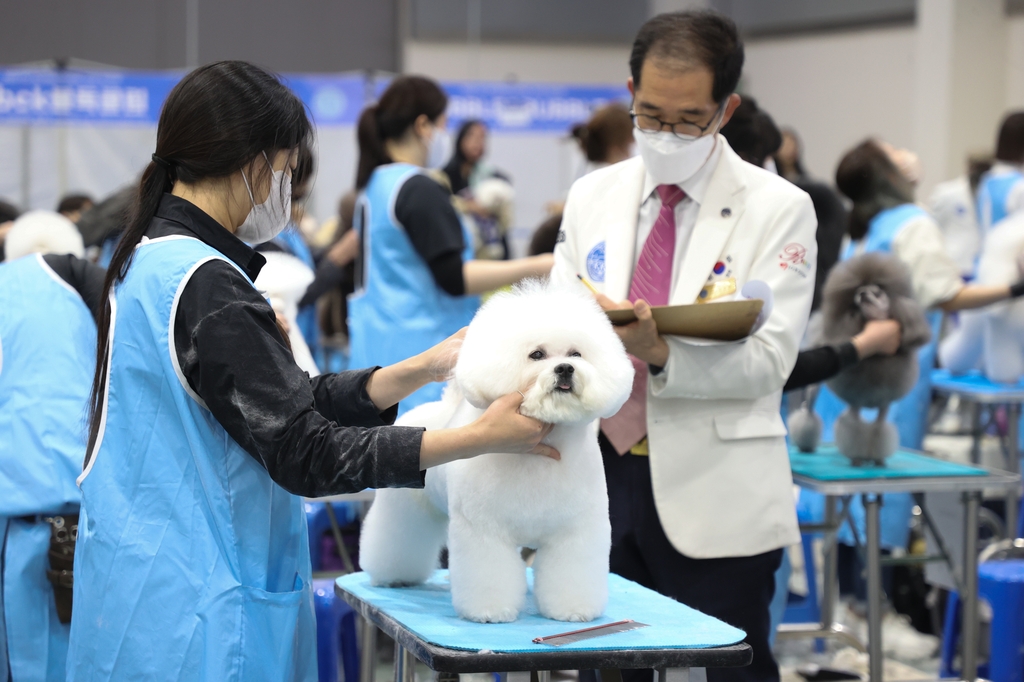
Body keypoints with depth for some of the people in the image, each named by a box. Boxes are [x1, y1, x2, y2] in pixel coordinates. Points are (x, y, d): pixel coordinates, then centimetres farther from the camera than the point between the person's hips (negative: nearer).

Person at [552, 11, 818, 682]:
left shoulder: (777, 209, -3)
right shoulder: (592, 197, 11)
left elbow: (769, 359, -12)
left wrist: (662, 352, -28)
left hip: (714, 499, -4)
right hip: (601, 479, 4)